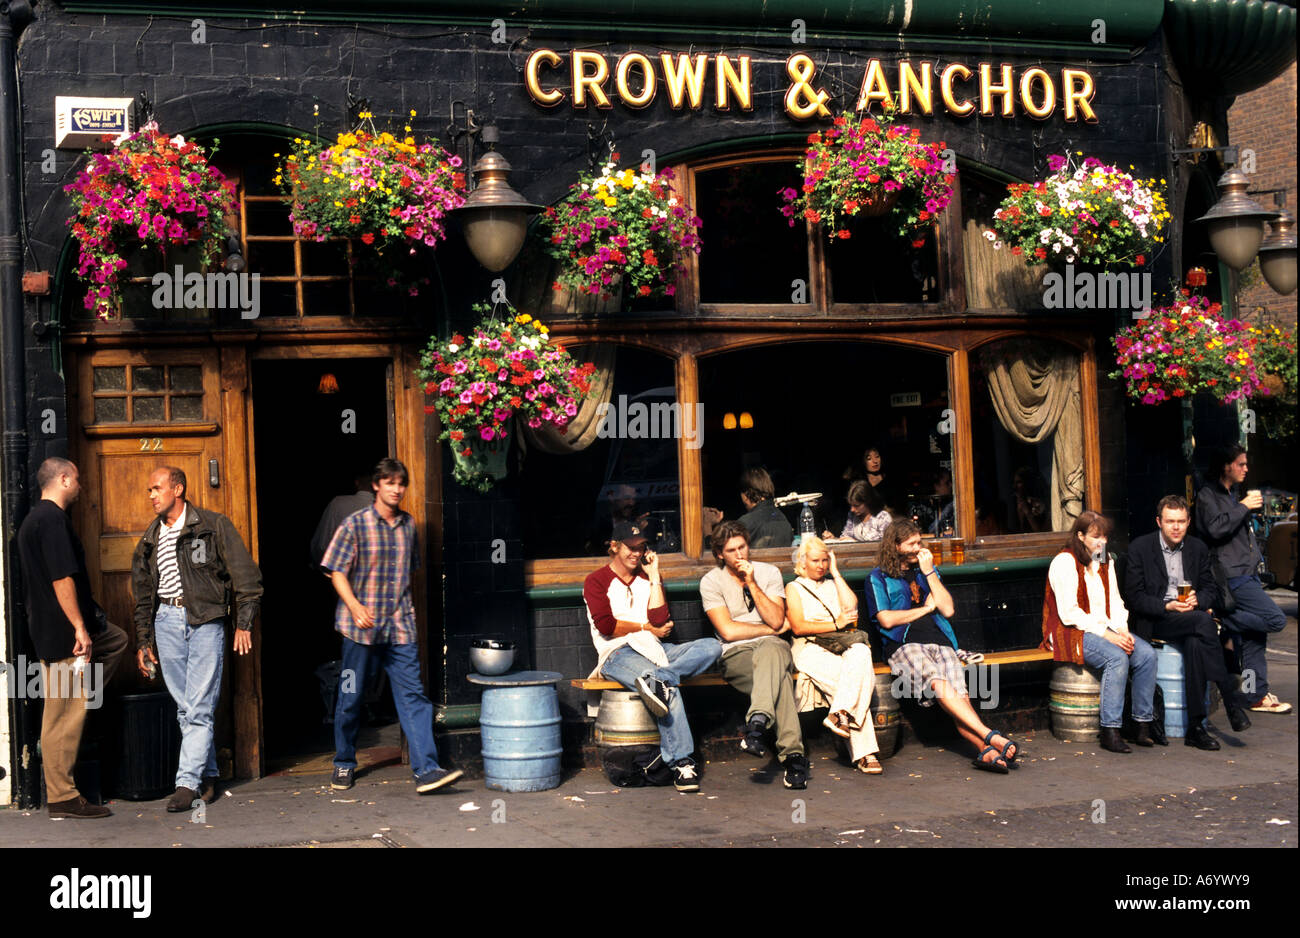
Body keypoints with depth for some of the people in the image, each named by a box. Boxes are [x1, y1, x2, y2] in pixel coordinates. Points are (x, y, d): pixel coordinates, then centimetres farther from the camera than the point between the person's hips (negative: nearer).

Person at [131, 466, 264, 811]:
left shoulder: (213, 526, -2)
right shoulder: (150, 539, 14)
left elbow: (245, 576, -3)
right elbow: (142, 595, 21)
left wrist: (243, 623, -8)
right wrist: (143, 641, 18)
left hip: (205, 619, -5)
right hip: (166, 621, 5)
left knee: (199, 708, -9)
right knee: (184, 707, 6)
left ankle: (188, 783, -7)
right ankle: (208, 776, 15)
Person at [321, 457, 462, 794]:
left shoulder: (408, 525, 10)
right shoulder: (355, 523, -3)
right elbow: (337, 573, -5)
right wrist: (355, 607, -19)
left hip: (400, 627, 3)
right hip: (361, 627, -3)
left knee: (413, 695, -6)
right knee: (351, 696, 8)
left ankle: (426, 769, -10)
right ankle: (344, 763, 26)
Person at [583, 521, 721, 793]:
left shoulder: (646, 578, 21)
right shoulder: (596, 581, 8)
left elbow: (659, 619, 4)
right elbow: (605, 625, -6)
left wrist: (654, 577, 4)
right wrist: (646, 627, 1)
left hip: (652, 650, 6)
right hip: (617, 654, -6)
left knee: (711, 647, -20)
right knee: (670, 690, -34)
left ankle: (658, 679, -42)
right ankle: (680, 761, -34)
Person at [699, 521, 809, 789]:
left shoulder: (769, 573, 11)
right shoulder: (711, 582, 4)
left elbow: (776, 620, -3)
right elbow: (728, 631, -6)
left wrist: (751, 584, -7)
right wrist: (772, 629, 0)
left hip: (772, 646, 2)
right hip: (735, 655, -1)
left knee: (769, 651, -41)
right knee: (779, 679, -37)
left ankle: (757, 722, -59)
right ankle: (793, 754, -45)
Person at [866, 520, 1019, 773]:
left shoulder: (926, 570, 26)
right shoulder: (878, 578, 12)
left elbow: (948, 609, 14)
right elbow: (887, 620, -1)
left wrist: (929, 572, 7)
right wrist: (927, 607, 8)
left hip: (940, 642, 4)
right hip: (904, 645, -4)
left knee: (958, 691, -26)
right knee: (938, 684, -33)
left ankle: (986, 751, -41)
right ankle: (991, 738, -42)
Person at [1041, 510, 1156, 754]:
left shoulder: (1104, 562, 16)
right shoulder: (1065, 562, -9)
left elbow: (1115, 603, 15)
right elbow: (1069, 613, -15)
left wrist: (1122, 630, -5)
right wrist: (1105, 634, -19)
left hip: (1105, 629, 7)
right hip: (1072, 632, -7)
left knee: (1146, 654, -17)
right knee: (1117, 657, -32)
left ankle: (1144, 724, -12)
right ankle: (1109, 731, -29)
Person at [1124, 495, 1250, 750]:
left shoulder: (1198, 548, 10)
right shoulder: (1140, 547, -3)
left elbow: (1211, 590, 13)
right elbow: (1134, 597, -6)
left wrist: (1197, 600, -11)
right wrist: (1168, 606, -20)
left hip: (1191, 619, 3)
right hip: (1154, 622, -3)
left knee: (1195, 643, -33)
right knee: (1204, 622, -32)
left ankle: (1195, 727, -29)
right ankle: (1231, 701, -27)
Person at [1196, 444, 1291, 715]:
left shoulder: (1231, 496, 23)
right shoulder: (1208, 495, -6)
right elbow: (1216, 529, -21)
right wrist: (1244, 507, -14)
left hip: (1246, 575, 9)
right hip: (1232, 577, -9)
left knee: (1254, 637, 6)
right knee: (1276, 619, -20)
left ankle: (1257, 695, 9)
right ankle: (1224, 619, -6)